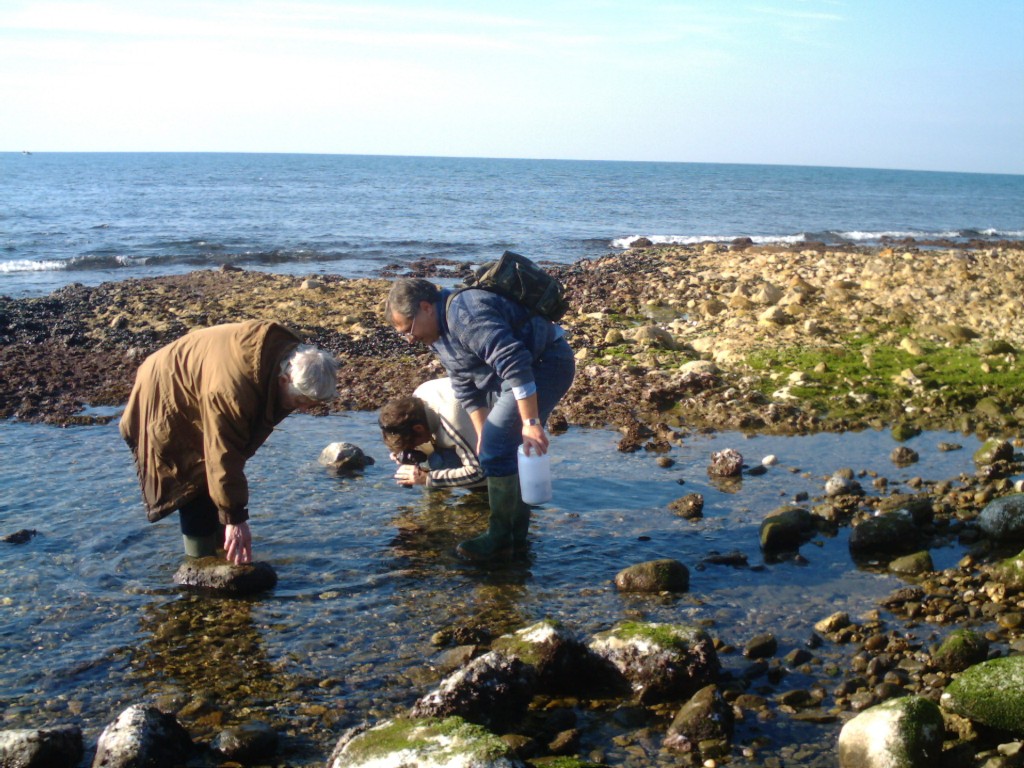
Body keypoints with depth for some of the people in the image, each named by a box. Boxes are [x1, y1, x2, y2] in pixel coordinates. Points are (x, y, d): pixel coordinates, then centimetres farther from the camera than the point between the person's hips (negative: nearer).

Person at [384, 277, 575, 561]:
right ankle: (515, 536, 22)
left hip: (546, 364, -11)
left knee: (497, 447, -15)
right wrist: (482, 435, 7)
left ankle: (500, 537, -4)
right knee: (502, 447, 14)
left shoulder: (465, 316, -26)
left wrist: (531, 423, -32)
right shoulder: (440, 334, 9)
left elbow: (516, 365, -33)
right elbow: (467, 388, 14)